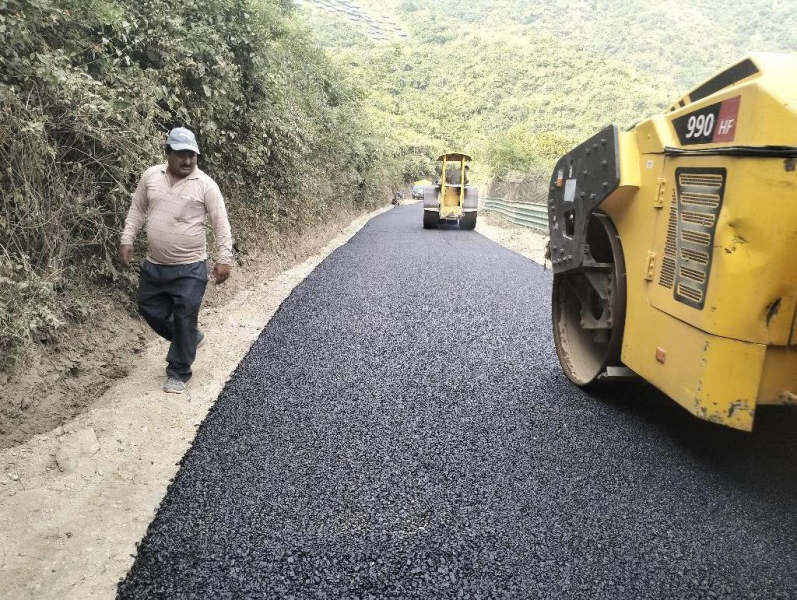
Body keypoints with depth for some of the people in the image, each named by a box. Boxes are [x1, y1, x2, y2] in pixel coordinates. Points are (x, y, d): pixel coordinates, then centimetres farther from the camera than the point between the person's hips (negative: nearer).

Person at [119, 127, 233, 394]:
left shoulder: (205, 184, -10)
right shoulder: (150, 176, 2)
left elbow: (221, 223, -9)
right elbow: (137, 210, 13)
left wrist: (224, 259, -15)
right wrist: (127, 240, 5)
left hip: (190, 268, -5)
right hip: (154, 265, 5)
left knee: (184, 321, 1)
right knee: (149, 310, 16)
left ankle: (178, 373, 18)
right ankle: (188, 339, 40)